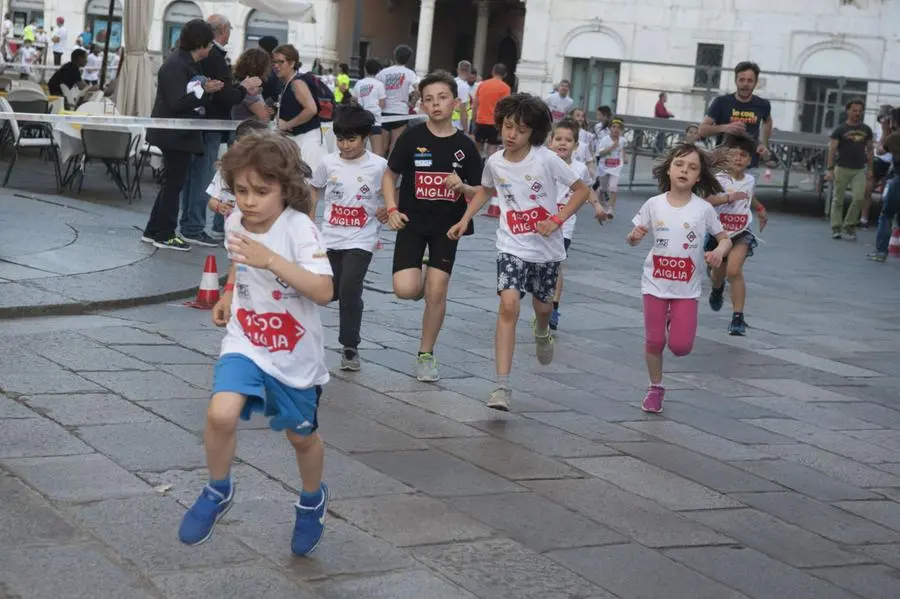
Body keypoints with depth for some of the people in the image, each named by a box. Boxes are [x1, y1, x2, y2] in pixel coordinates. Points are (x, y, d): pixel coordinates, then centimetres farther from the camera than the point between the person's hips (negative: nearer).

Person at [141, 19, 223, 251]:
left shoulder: (187, 63, 12)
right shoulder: (176, 65, -18)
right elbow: (177, 103, -23)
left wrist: (208, 89, 1)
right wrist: (204, 91, -27)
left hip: (181, 134, 10)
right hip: (174, 134, -10)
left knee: (173, 182, 15)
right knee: (174, 182, -2)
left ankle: (154, 231, 22)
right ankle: (164, 235, 7)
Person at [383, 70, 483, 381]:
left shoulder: (465, 145, -1)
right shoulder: (412, 137, -5)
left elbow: (478, 192, 4)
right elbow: (390, 175, 5)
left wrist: (463, 186, -18)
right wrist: (392, 209, -8)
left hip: (447, 226, 1)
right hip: (412, 222, -1)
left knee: (437, 291, -5)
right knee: (405, 289, -14)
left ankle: (426, 355, 13)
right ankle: (422, 281, 24)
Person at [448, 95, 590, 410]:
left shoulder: (547, 160, -14)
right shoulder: (494, 162, -3)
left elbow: (582, 190, -6)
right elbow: (485, 190, 19)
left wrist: (558, 219, -18)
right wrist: (465, 220, 9)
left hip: (547, 248, 0)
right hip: (512, 247, 0)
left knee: (542, 306, 18)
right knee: (509, 305, -19)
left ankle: (542, 331, 60)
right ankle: (502, 385, -21)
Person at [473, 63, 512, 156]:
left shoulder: (482, 85, 7)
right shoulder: (505, 88, -7)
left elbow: (475, 105, 10)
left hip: (480, 122, 4)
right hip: (494, 123, -4)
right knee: (491, 152, -3)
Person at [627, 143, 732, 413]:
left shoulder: (703, 209, -7)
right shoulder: (653, 204, -5)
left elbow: (725, 238, 3)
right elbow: (633, 239, 3)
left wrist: (720, 250, -20)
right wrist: (634, 237, -21)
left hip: (687, 289, 0)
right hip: (655, 284, 1)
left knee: (680, 346, -5)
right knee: (654, 341, 4)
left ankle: (674, 322, 30)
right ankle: (655, 389, 26)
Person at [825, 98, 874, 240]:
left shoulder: (866, 130, 9)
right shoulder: (840, 129, -2)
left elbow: (869, 150, 15)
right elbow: (832, 149, -6)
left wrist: (870, 168, 9)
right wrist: (830, 169, -14)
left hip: (859, 170, 3)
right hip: (842, 168, -2)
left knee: (858, 198, -9)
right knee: (838, 199, 2)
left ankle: (849, 225, 6)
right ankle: (836, 228, 9)